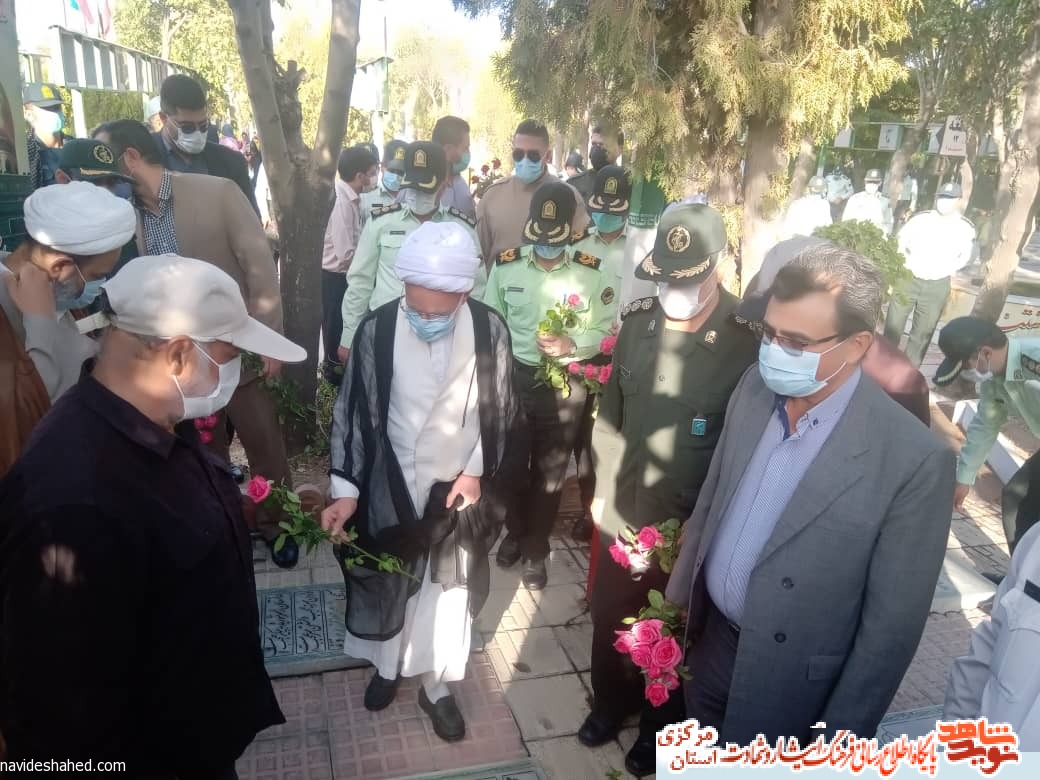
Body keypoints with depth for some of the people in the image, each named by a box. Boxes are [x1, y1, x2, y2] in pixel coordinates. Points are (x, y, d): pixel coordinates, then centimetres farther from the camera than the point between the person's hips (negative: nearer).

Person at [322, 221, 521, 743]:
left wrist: (476, 472, -6)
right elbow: (352, 411, -9)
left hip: (459, 488, 1)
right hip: (390, 486, 0)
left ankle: (436, 686, 39)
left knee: (449, 591, 16)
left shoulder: (490, 330, -17)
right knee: (386, 583, 19)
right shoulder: (376, 329, -19)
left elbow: (501, 412, -3)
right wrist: (345, 489, -12)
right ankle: (387, 666, 48)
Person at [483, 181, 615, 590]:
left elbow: (606, 333, -5)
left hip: (565, 386, -1)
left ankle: (535, 549, 33)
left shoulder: (592, 274, -9)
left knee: (550, 472, 13)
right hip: (513, 377, 1)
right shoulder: (505, 266, -5)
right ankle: (515, 531, 44)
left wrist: (571, 345, -23)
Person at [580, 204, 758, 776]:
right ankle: (611, 701, 54)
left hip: (690, 528, -4)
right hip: (619, 513, 4)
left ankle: (660, 724, 49)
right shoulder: (637, 320, -5)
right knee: (609, 619, 24)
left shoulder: (749, 342, -21)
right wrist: (605, 490, 4)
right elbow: (610, 413, 4)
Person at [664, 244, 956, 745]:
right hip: (711, 639, 5)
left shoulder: (915, 460, -25)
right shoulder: (755, 388, -8)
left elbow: (893, 623, -17)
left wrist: (841, 736, -10)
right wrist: (679, 594, 11)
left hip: (789, 681, -4)